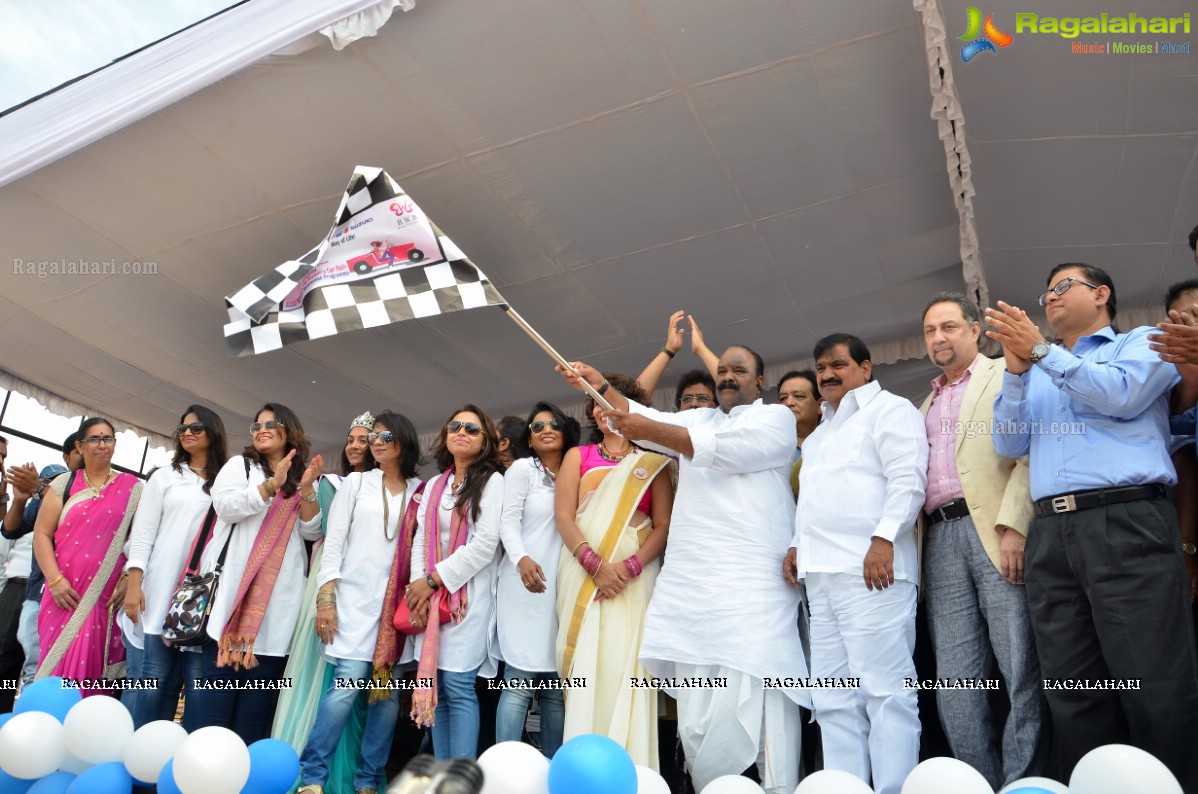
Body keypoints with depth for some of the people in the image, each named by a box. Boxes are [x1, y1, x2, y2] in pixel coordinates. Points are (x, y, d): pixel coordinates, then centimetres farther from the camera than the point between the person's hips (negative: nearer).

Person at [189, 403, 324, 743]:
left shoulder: (304, 476, 16)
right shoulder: (239, 464, 13)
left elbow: (312, 532, 7)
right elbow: (225, 506, -5)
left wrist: (306, 491, -8)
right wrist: (272, 485, -16)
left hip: (279, 591, 1)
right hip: (235, 582, -1)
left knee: (263, 673, -1)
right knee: (222, 668, -6)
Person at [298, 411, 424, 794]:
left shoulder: (421, 492, 10)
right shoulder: (356, 482, 8)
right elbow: (334, 541, 3)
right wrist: (325, 598, -5)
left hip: (397, 603, 2)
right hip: (354, 597, -1)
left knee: (389, 690, 0)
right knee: (349, 681, -12)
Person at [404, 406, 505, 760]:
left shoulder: (492, 481, -1)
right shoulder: (434, 485, 18)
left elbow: (486, 544, -11)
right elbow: (420, 539, 13)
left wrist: (434, 579, -10)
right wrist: (418, 586, -3)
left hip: (468, 596, -5)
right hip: (430, 597, 5)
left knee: (458, 687, -9)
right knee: (436, 688, 4)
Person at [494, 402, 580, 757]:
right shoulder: (522, 468, 5)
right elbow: (508, 521, -6)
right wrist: (521, 559, -24)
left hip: (563, 588, 5)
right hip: (526, 586, -4)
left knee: (557, 688, 5)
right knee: (520, 683, -9)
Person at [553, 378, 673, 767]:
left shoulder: (652, 464, 12)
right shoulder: (577, 456, 14)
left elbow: (664, 526, 3)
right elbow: (563, 517, 2)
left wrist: (629, 567, -14)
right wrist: (596, 565, -13)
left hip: (633, 575, -1)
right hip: (583, 572, 1)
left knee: (625, 664, -7)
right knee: (586, 664, -3)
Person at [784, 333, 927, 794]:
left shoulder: (889, 410, 3)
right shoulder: (821, 431, 27)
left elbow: (907, 480, -10)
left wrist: (883, 538, -20)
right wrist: (798, 545, 17)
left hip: (870, 567, -8)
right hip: (822, 574, 8)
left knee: (885, 689, -7)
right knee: (833, 696, 7)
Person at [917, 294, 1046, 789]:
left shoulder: (1007, 377, 9)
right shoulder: (926, 407, 27)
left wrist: (1013, 525, -17)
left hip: (997, 531, -5)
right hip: (941, 540, 5)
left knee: (1022, 670, -4)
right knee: (955, 683, 3)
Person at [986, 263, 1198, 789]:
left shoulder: (1143, 342, 14)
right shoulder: (1039, 374, 26)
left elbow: (1121, 396, -7)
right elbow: (1009, 444, 13)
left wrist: (1041, 351, -4)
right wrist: (1017, 370, 2)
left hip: (1127, 524, -4)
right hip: (1050, 535, 5)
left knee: (1155, 687, -6)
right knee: (1072, 691, 3)